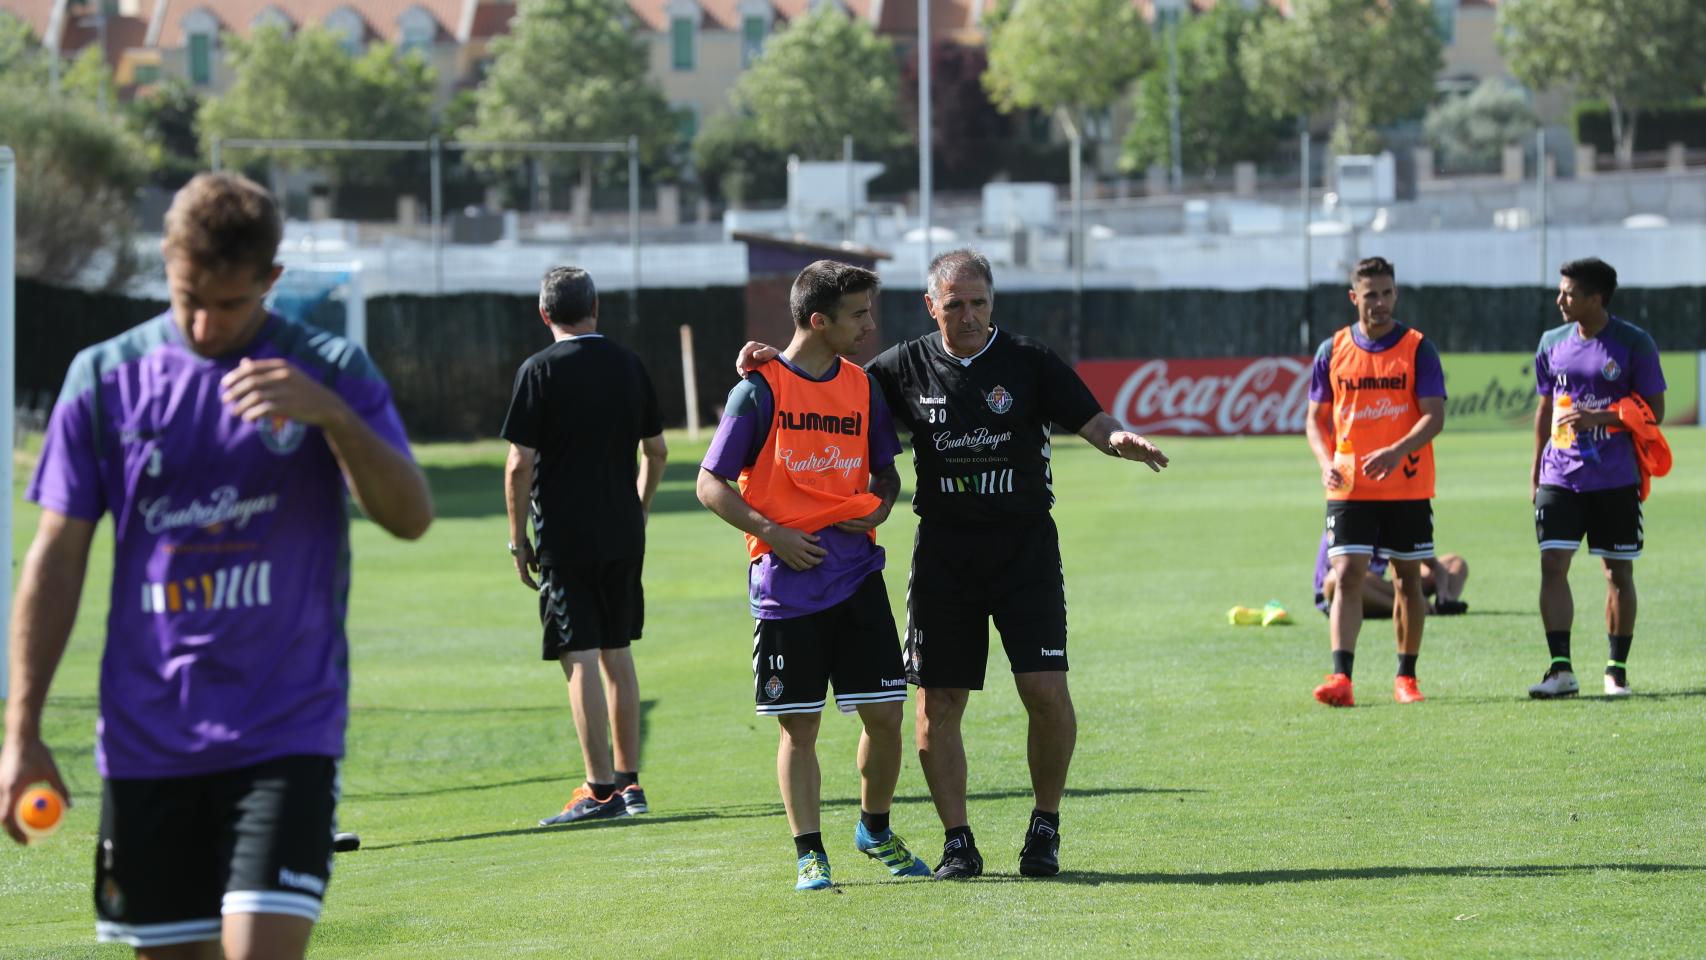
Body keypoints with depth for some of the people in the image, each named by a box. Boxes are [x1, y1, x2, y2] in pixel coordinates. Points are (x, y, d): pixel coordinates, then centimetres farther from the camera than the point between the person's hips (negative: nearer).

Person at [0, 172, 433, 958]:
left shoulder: (331, 372, 1)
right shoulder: (105, 378, 4)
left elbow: (410, 517, -9)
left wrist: (331, 415, -25)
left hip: (287, 735, -2)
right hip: (145, 739, 2)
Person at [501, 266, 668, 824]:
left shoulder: (539, 372, -10)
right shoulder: (628, 365, 6)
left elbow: (519, 464, -11)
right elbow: (657, 450, 14)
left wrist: (519, 539, -3)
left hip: (565, 537, -5)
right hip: (623, 536, 5)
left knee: (580, 659, -5)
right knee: (617, 652, 14)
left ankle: (601, 789, -7)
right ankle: (628, 782, 18)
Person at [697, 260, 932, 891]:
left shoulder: (862, 386, 8)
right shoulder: (761, 389, -7)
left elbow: (885, 471, 19)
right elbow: (711, 484, -4)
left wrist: (879, 506, -3)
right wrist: (773, 533, -14)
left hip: (858, 576, 4)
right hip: (786, 583, -4)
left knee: (885, 715, 2)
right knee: (798, 726, 0)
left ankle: (876, 830, 24)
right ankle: (810, 854, 9)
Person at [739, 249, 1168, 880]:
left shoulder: (1030, 362, 1)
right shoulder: (907, 367, 7)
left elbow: (1091, 421, -4)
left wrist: (1119, 440, -27)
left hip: (1026, 549, -2)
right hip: (942, 554, 2)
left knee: (1046, 691, -10)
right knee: (938, 701, -1)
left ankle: (1046, 827, 8)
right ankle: (957, 841, 10)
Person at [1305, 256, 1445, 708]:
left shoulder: (1417, 349, -1)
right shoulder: (1332, 351, 5)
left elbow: (1434, 415, -8)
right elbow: (1316, 418, 10)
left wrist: (1397, 451, -25)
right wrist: (1326, 462, -10)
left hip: (1407, 487, 0)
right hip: (1349, 487, 0)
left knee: (1407, 579, 7)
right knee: (1347, 576, -11)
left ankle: (1406, 677, 19)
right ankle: (1341, 678, -18)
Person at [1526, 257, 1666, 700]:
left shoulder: (1634, 343, -6)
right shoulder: (1552, 343, 7)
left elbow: (1653, 411, -5)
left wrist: (1600, 418, -19)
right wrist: (1535, 472, 16)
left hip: (1615, 480, -3)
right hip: (1560, 476, 3)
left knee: (1619, 570, 5)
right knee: (1553, 563, -9)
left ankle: (1617, 670, 15)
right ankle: (1560, 670, -9)